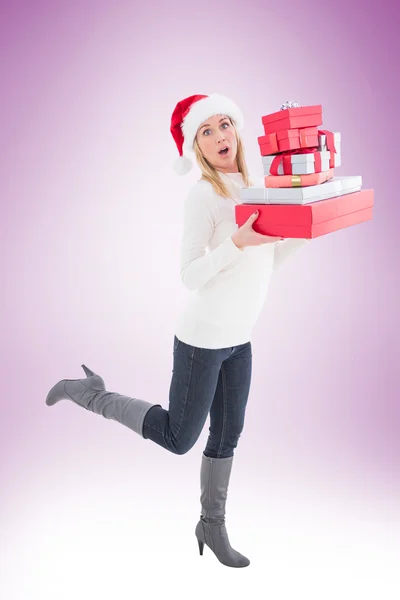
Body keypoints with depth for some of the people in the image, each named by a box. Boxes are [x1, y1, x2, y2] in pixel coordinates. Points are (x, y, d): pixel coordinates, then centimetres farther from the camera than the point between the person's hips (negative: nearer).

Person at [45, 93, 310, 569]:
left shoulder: (252, 189, 7)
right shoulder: (203, 195, -15)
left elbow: (267, 261, 11)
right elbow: (190, 276, -20)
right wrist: (238, 243, -31)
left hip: (239, 339, 7)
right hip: (203, 338, -7)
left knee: (227, 437, 16)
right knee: (178, 438, 5)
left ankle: (212, 525, 36)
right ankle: (90, 393, 21)